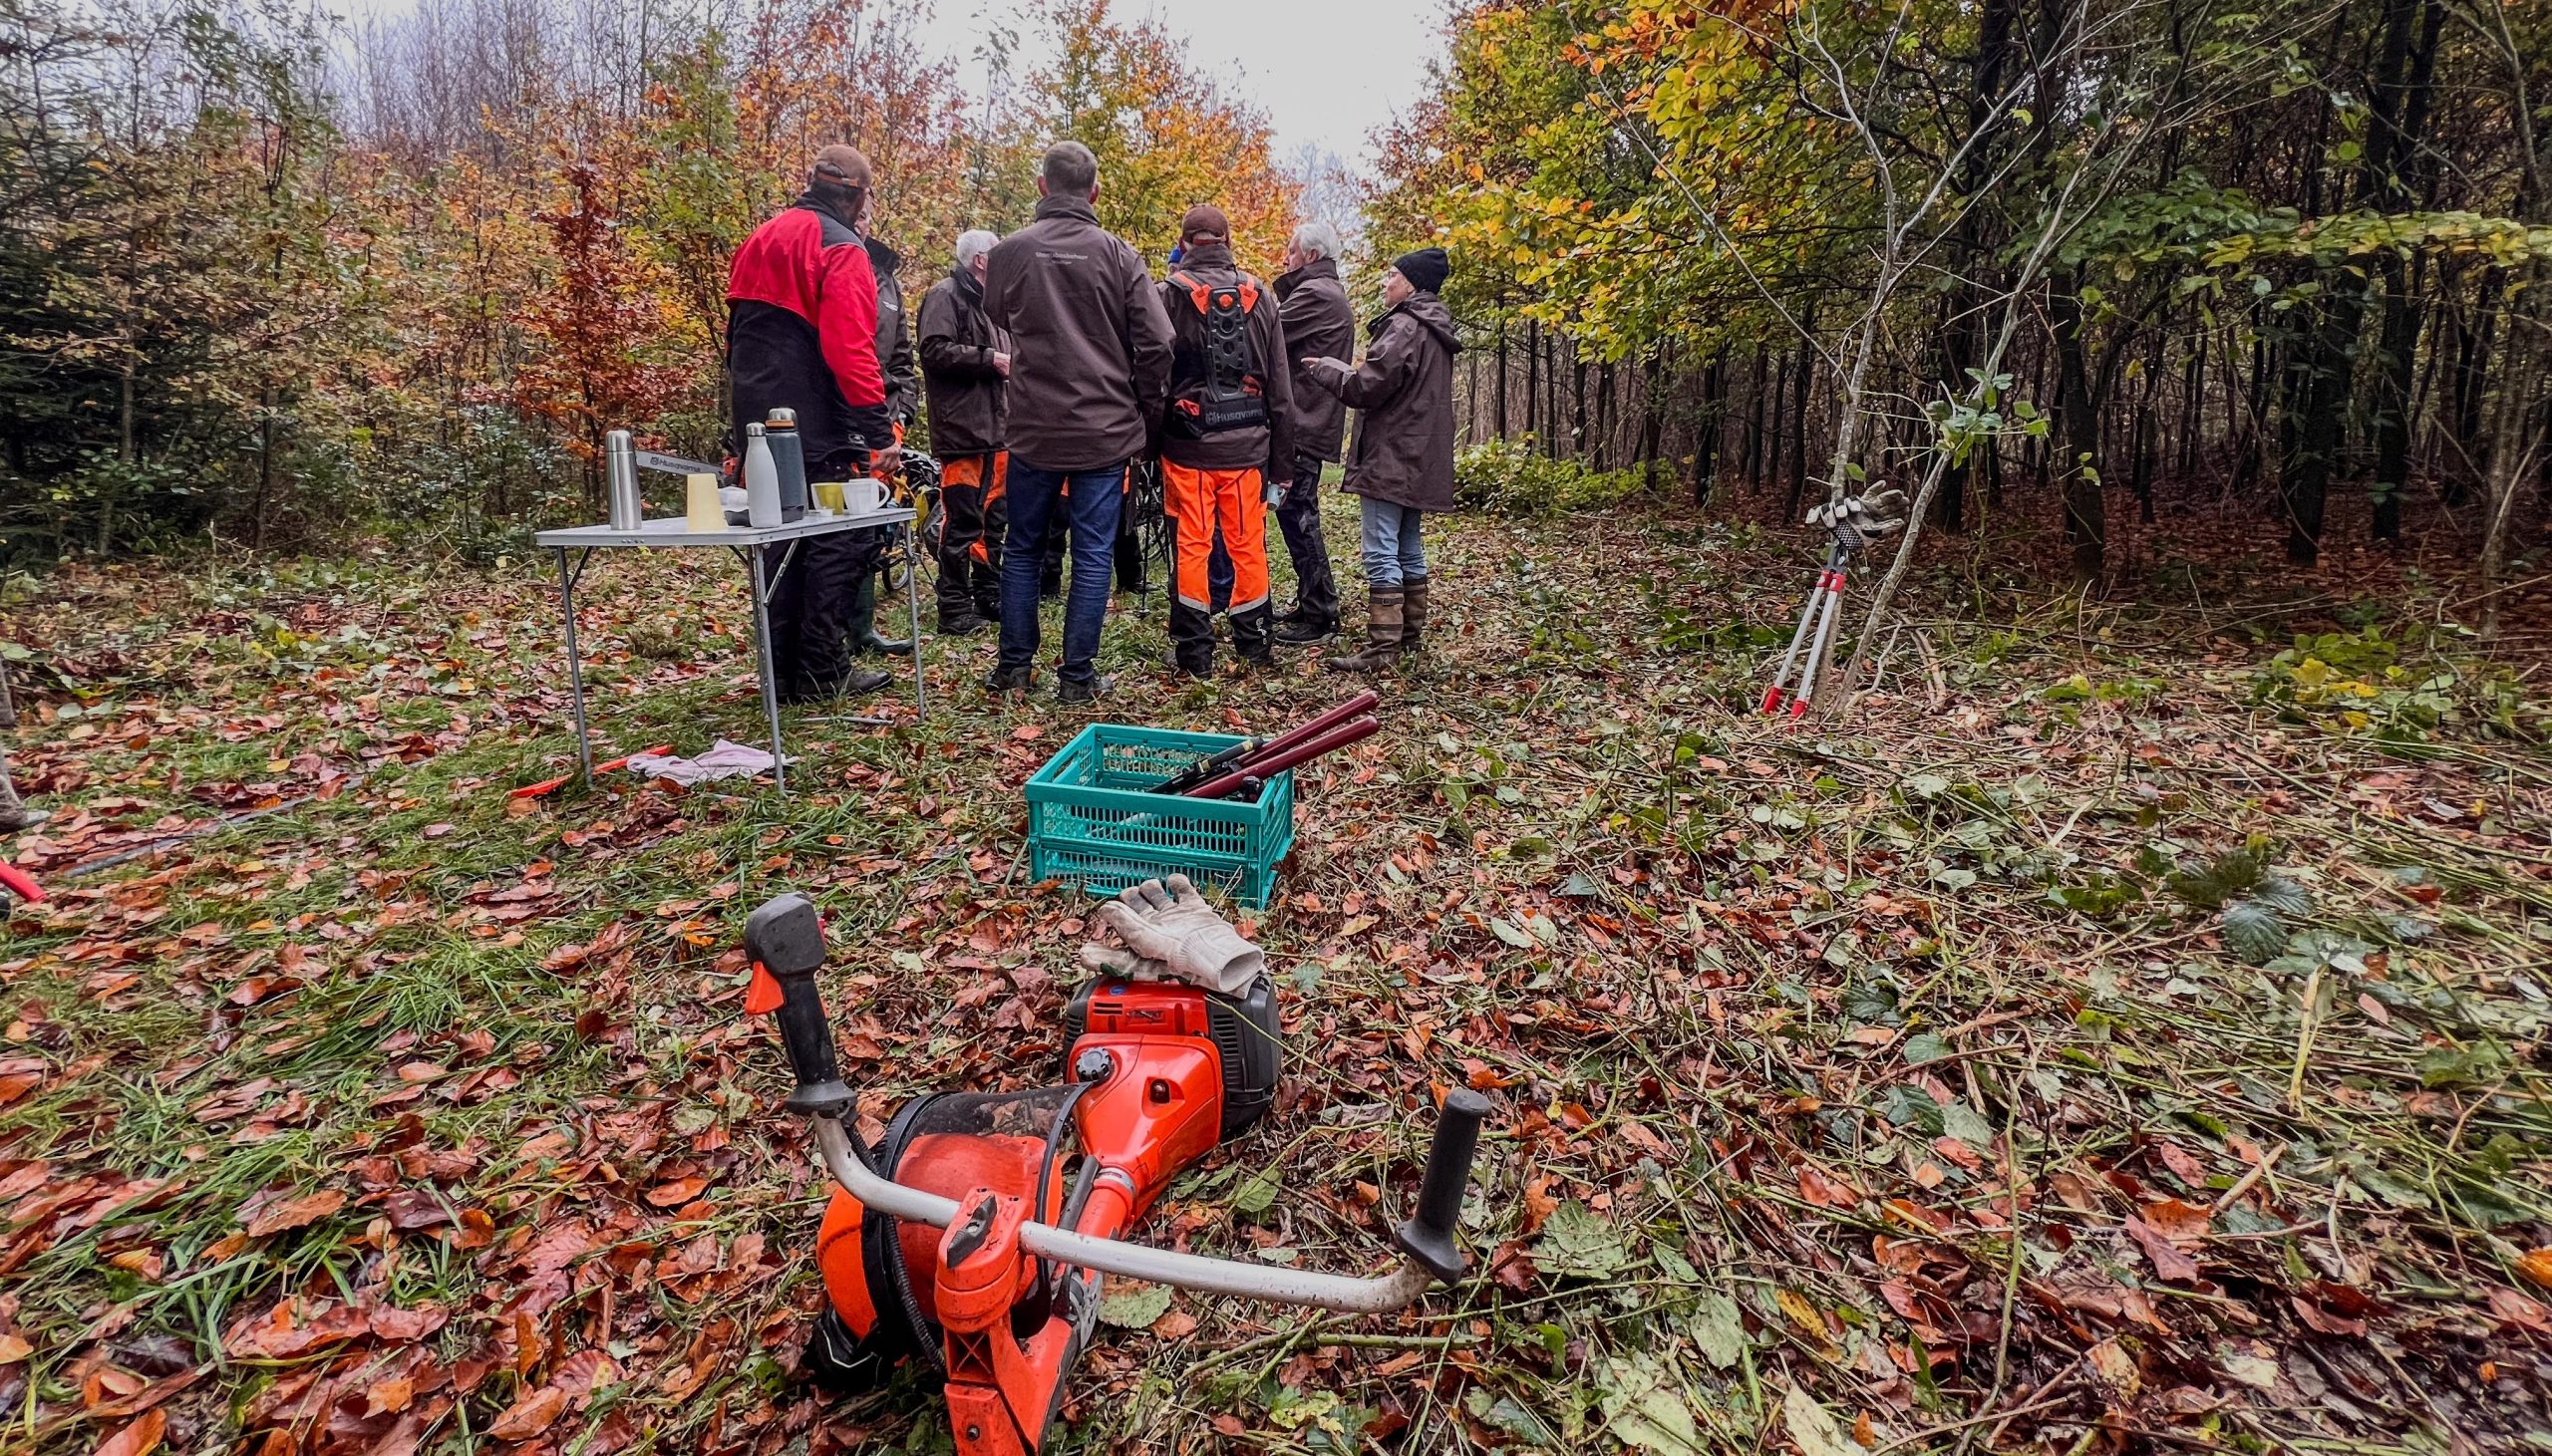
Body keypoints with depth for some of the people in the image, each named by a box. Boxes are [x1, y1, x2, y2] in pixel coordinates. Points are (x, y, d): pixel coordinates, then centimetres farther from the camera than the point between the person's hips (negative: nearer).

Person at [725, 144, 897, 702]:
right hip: (820, 425, -8)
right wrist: (876, 420, -18)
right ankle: (823, 670, -2)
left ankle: (783, 668, 15)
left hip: (761, 421, 8)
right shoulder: (840, 248, -9)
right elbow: (849, 345, -19)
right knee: (838, 541, -2)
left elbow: (738, 335, 23)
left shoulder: (758, 242, 19)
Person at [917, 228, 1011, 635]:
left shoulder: (990, 300, 24)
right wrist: (990, 359, -17)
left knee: (992, 518, 13)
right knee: (963, 521, -9)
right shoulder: (946, 295, -6)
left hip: (996, 426, 9)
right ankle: (954, 610, -4)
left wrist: (1012, 364, 13)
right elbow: (935, 351, -18)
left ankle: (989, 596, 23)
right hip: (963, 428, -9)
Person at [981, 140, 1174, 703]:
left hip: (1033, 430, 1)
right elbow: (1155, 345, -5)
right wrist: (1147, 419, 6)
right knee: (1092, 556, 5)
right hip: (1105, 430, -1)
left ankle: (1015, 664, 20)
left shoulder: (1009, 252, 0)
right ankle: (1077, 676, 7)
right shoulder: (1119, 256, -3)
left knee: (1022, 547, 15)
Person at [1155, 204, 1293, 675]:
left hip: (1188, 444, -2)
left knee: (1192, 545, 3)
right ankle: (1254, 642, 17)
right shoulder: (1258, 296, 7)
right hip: (1247, 444, 3)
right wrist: (1282, 450, 13)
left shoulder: (1169, 294, -2)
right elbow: (1280, 384, 8)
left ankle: (1194, 650, 6)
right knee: (1248, 544, 10)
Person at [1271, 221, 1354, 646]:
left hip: (1303, 424, -11)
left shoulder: (1315, 294, -12)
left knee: (1297, 515, -8)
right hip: (1313, 422, 11)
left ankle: (1319, 617, -4)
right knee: (1299, 514, 16)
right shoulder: (1331, 293, 22)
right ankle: (1311, 602, 24)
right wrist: (1283, 285, 6)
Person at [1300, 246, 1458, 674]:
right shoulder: (1433, 331, 18)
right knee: (1409, 550, 16)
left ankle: (1382, 645, -10)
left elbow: (1366, 387, -18)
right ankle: (1410, 633, 24)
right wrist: (1353, 370, 12)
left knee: (1381, 553, -10)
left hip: (1391, 458, -10)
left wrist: (1325, 368, -2)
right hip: (1418, 460, 10)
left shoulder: (1404, 328, -15)